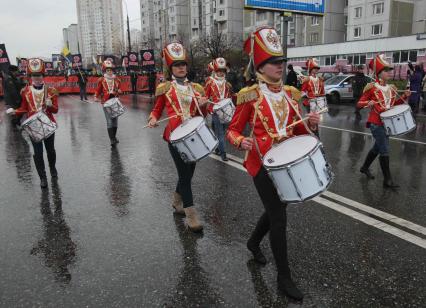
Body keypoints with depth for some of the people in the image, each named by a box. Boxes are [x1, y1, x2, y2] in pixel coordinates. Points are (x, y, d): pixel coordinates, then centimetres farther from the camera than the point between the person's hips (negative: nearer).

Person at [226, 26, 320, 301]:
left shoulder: (290, 93, 7)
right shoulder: (250, 96, -10)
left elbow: (299, 130, 11)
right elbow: (233, 130, -6)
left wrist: (311, 124, -10)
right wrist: (241, 141, -28)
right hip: (263, 163, -6)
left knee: (274, 209, 20)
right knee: (279, 218, -4)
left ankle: (254, 242, 49)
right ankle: (284, 277, 12)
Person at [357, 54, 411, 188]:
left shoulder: (391, 88, 9)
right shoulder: (371, 87, -11)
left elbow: (394, 104, 17)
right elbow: (359, 103, -9)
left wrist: (404, 96, 2)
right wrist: (368, 103, -29)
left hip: (387, 122, 7)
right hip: (376, 123, -7)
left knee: (377, 147, 18)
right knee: (384, 150, -8)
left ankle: (365, 167, 37)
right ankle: (387, 180, -2)